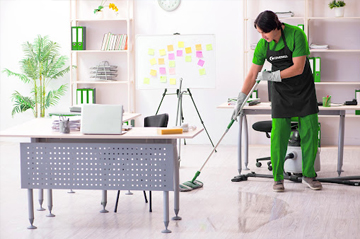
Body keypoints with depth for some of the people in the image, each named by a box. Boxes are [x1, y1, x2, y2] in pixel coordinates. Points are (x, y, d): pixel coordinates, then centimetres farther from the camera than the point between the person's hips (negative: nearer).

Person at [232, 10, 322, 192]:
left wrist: (271, 76, -17)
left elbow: (298, 68, -22)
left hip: (304, 89, -2)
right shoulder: (263, 45, -9)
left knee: (309, 132, -1)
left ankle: (309, 176, 10)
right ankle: (278, 178, 2)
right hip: (280, 92, 2)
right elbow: (252, 75, -3)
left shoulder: (296, 34, -21)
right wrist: (240, 100, -5)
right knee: (279, 134, -7)